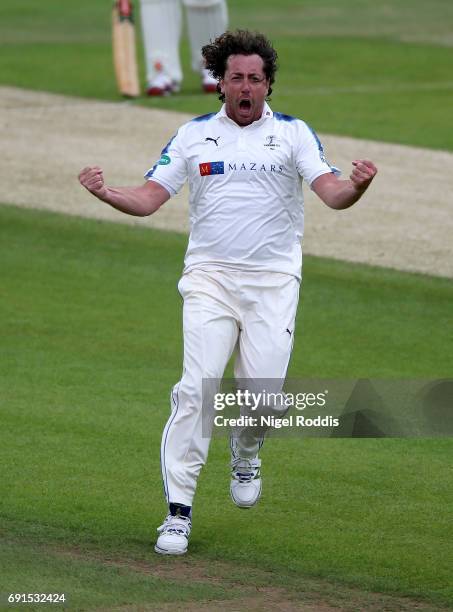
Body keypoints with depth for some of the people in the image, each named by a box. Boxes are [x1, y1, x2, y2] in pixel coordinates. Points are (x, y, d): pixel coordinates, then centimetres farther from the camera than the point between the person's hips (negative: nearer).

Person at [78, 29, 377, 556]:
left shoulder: (293, 133, 6)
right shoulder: (194, 135, 10)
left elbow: (330, 192, -7)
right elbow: (148, 199, 6)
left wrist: (356, 187, -30)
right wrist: (104, 192, -14)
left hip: (273, 281, 0)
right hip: (209, 278, 0)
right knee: (197, 389, -14)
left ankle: (245, 454, 26)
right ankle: (178, 510, -11)